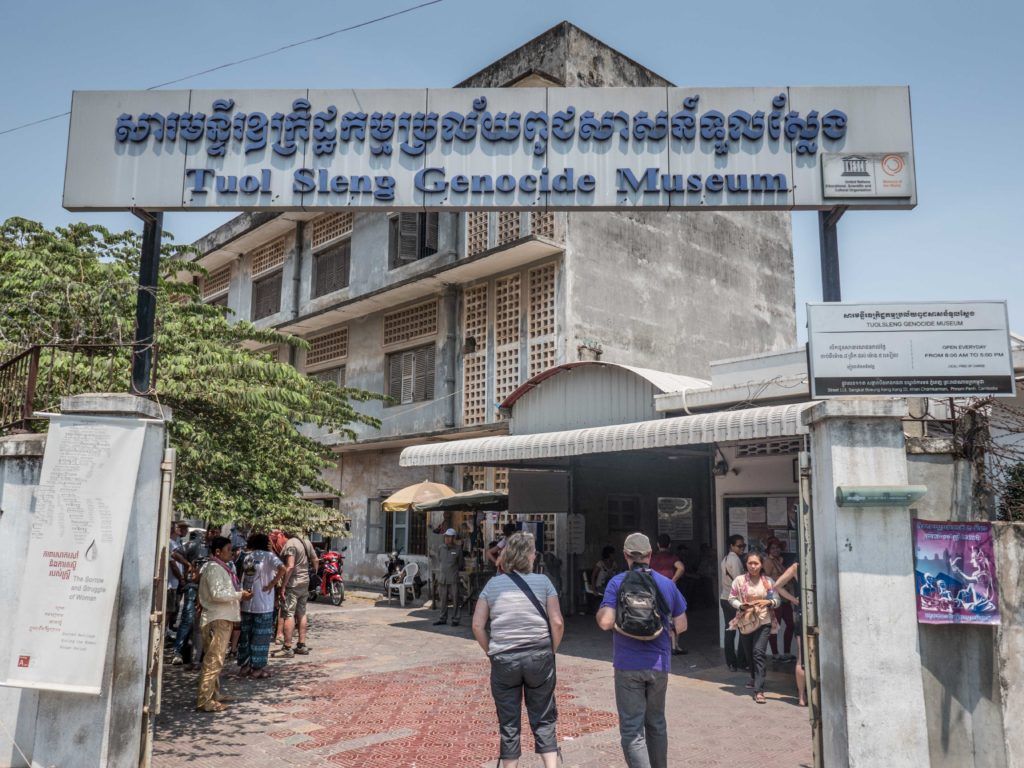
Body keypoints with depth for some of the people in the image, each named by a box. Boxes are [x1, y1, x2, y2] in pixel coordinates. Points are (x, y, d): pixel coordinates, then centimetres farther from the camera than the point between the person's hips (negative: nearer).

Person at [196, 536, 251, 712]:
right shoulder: (214, 568, -15)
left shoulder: (219, 568, 17)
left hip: (222, 619, 11)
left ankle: (214, 694, 28)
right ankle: (204, 701, -7)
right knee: (214, 660, -9)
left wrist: (239, 594, 8)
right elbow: (217, 594, -24)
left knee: (215, 659, 18)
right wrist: (239, 595, -17)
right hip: (217, 620, -11)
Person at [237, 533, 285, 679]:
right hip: (263, 604, -5)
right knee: (261, 636, 4)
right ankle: (257, 668, 7)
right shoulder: (268, 555, -7)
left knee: (245, 634, 14)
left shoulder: (246, 556, 8)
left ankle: (244, 666, 20)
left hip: (246, 603, 5)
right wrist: (271, 584, -15)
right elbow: (282, 568, -23)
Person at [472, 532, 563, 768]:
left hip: (504, 660, 1)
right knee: (543, 721, 12)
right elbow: (557, 623, -7)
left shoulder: (493, 584, 2)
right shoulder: (543, 582, -3)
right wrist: (551, 651, 6)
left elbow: (477, 626, 0)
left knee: (508, 724, 11)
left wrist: (492, 652, 9)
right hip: (539, 658, -1)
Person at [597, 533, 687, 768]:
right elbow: (681, 625, 7)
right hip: (659, 663, 3)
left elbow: (605, 622, -17)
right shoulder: (667, 583, 2)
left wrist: (600, 612, 4)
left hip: (628, 665, -3)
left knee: (632, 731, 0)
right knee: (656, 724, 22)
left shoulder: (617, 583, -8)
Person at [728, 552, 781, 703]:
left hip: (763, 622, -2)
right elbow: (731, 598, 2)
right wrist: (741, 606, -17)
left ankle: (759, 690, -14)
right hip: (745, 622, 2)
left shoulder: (768, 582, 1)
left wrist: (769, 602, -16)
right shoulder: (739, 580, -2)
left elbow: (777, 601, 6)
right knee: (749, 654, 14)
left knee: (759, 653, -14)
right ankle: (755, 679, 41)